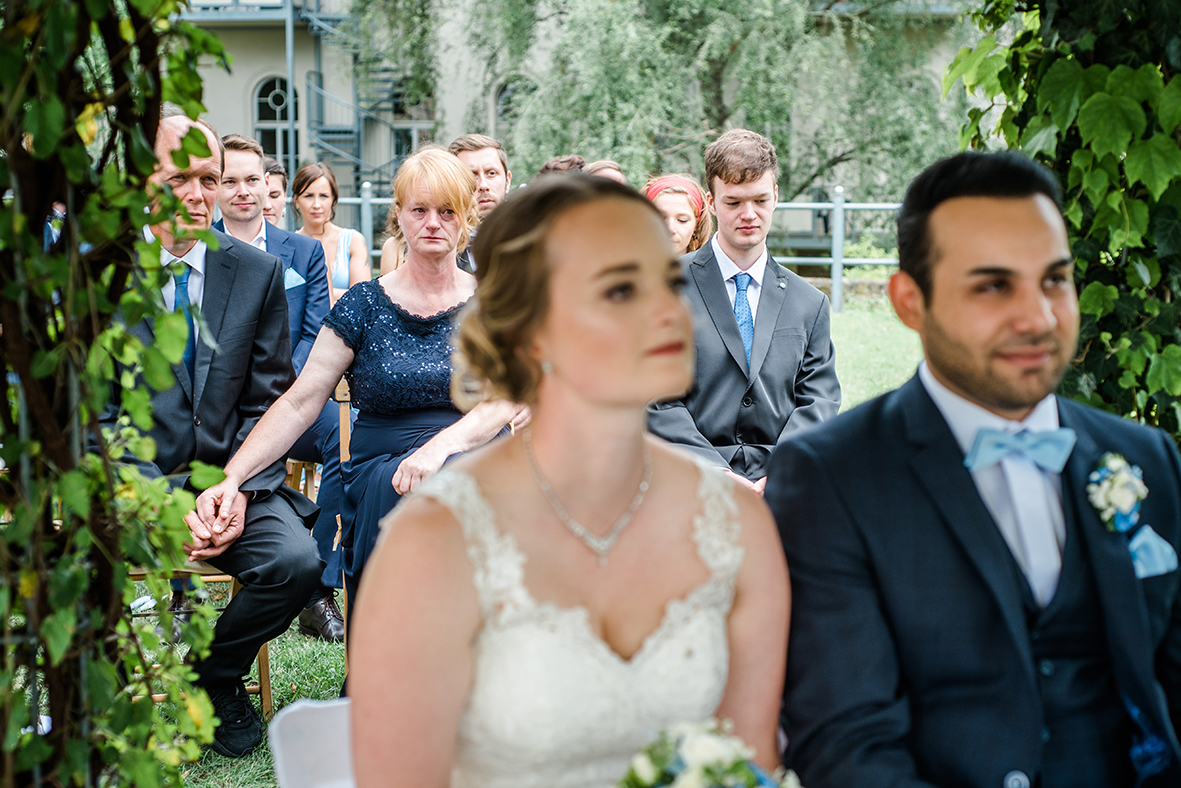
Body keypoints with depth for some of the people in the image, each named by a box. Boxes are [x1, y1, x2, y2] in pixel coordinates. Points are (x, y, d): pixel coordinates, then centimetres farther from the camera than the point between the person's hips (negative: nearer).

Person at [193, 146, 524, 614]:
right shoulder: (365, 304, 7)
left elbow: (507, 398, -5)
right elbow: (299, 404, 3)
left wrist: (443, 444, -25)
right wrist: (232, 477, -10)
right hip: (379, 474, -1)